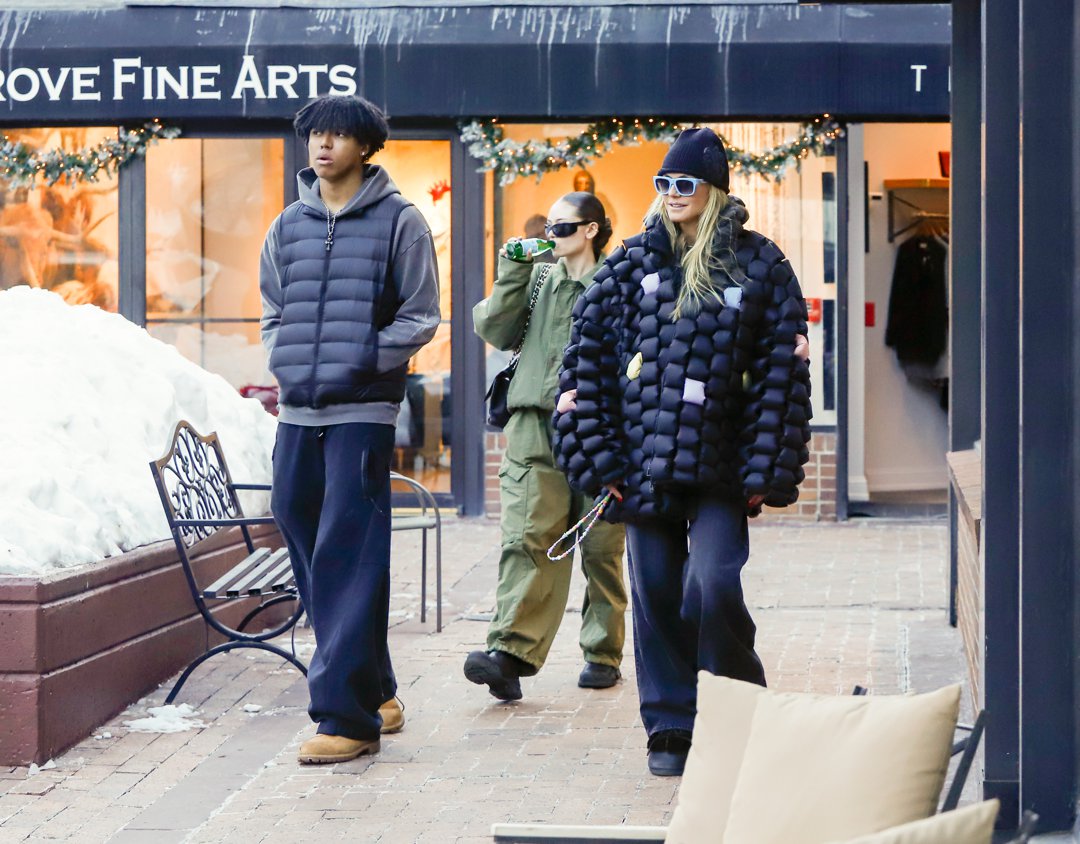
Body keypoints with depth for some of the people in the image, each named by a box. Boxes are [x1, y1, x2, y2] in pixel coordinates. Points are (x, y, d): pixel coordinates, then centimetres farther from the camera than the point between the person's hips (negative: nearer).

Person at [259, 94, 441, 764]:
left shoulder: (399, 221, 0)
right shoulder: (289, 226, 14)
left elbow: (421, 316, -2)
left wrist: (360, 360, -12)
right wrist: (285, 364, 5)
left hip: (363, 412, -6)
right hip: (298, 410, 6)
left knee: (348, 559, -10)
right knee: (302, 535, 9)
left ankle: (347, 715, -9)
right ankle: (375, 694, 22)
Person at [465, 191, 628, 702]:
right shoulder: (537, 279, 17)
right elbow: (495, 330, 7)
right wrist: (513, 273, 1)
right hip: (535, 429, 2)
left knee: (601, 548, 5)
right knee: (526, 539, -12)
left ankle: (603, 653, 17)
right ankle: (510, 653, -22)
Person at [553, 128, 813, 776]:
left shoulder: (759, 265, 2)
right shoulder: (635, 261, 7)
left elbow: (782, 373, -1)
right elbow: (588, 352, 5)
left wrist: (766, 472, -8)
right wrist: (597, 456, -2)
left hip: (719, 464, -2)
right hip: (644, 459, 3)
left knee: (714, 586, -13)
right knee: (656, 591, 5)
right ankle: (670, 729, 16)